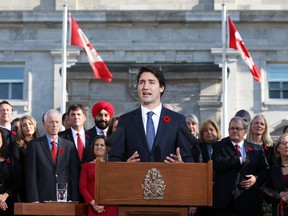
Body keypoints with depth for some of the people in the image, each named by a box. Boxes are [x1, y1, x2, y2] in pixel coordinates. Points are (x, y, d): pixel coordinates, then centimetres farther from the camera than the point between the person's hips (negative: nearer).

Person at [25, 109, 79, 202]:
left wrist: (75, 201, 2)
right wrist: (34, 200, -10)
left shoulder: (69, 146, 11)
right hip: (43, 199, -2)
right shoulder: (34, 145, 3)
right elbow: (31, 175, -2)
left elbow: (74, 175, 9)